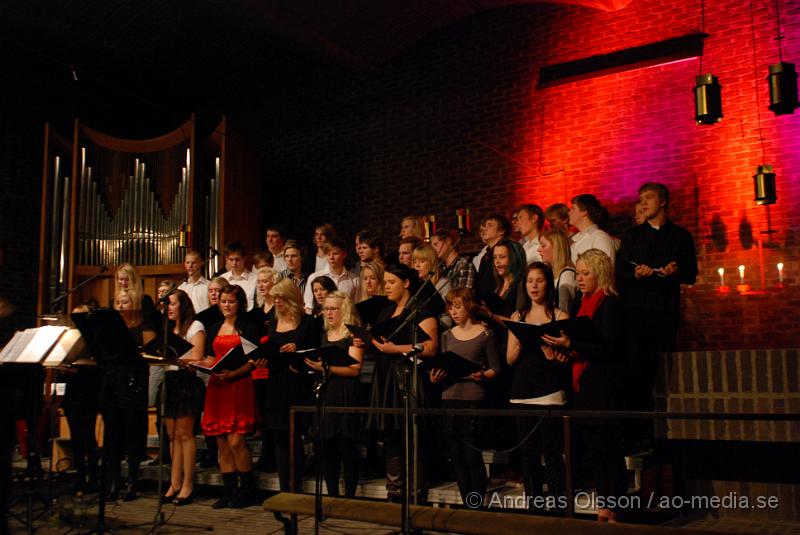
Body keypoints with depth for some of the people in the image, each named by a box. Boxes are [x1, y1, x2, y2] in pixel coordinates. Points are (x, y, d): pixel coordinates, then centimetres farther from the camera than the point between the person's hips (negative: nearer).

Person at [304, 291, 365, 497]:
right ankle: (332, 497, 17)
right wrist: (313, 365, 3)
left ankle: (349, 498, 4)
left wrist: (326, 368, -23)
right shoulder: (325, 335, 17)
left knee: (346, 447, -4)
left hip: (345, 397, -6)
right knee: (327, 449, 7)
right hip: (324, 395, 7)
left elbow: (354, 369, -14)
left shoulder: (353, 335, -4)